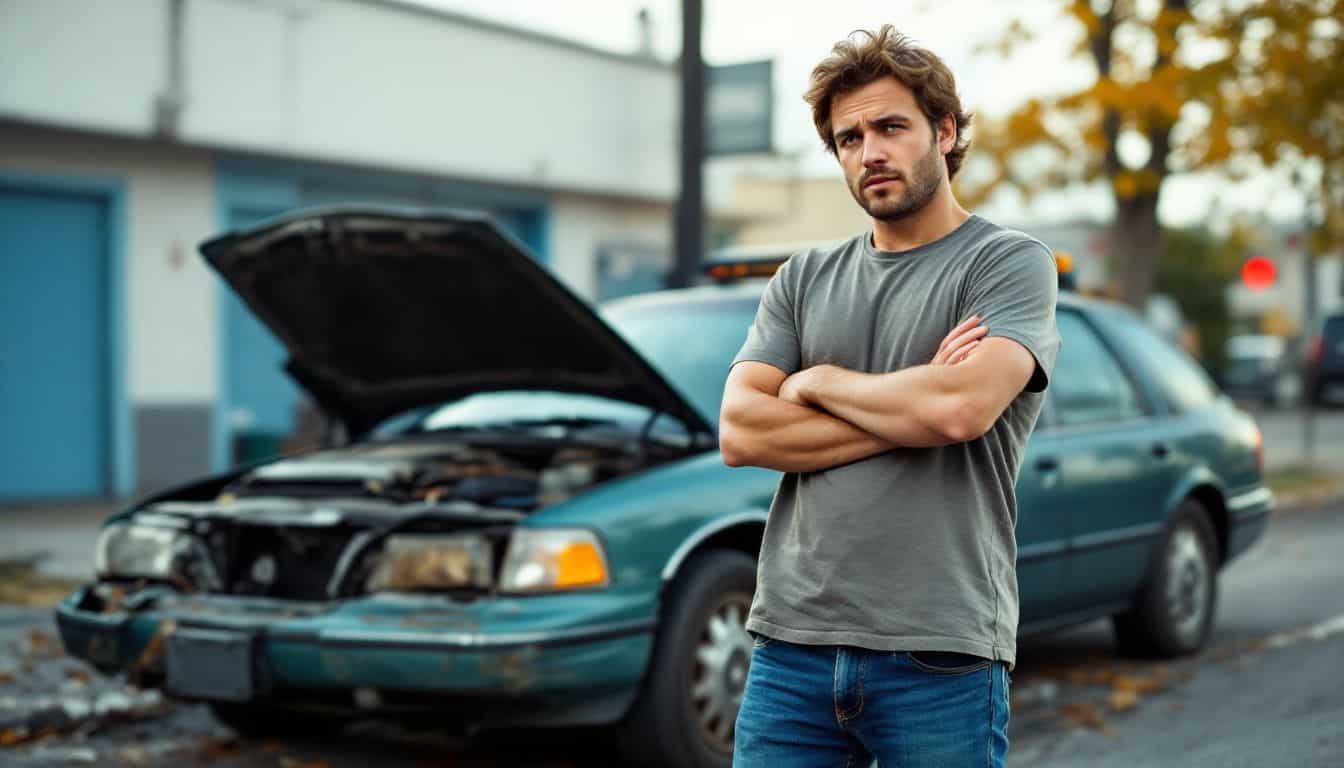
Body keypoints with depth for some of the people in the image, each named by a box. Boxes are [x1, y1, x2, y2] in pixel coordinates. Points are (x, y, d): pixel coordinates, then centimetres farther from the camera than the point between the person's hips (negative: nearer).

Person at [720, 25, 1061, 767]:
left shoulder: (1010, 262, 0)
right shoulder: (803, 279, 13)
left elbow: (962, 408, -18)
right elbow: (740, 433, 0)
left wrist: (818, 382, -2)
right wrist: (910, 411, -8)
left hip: (940, 657, -3)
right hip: (790, 647, 4)